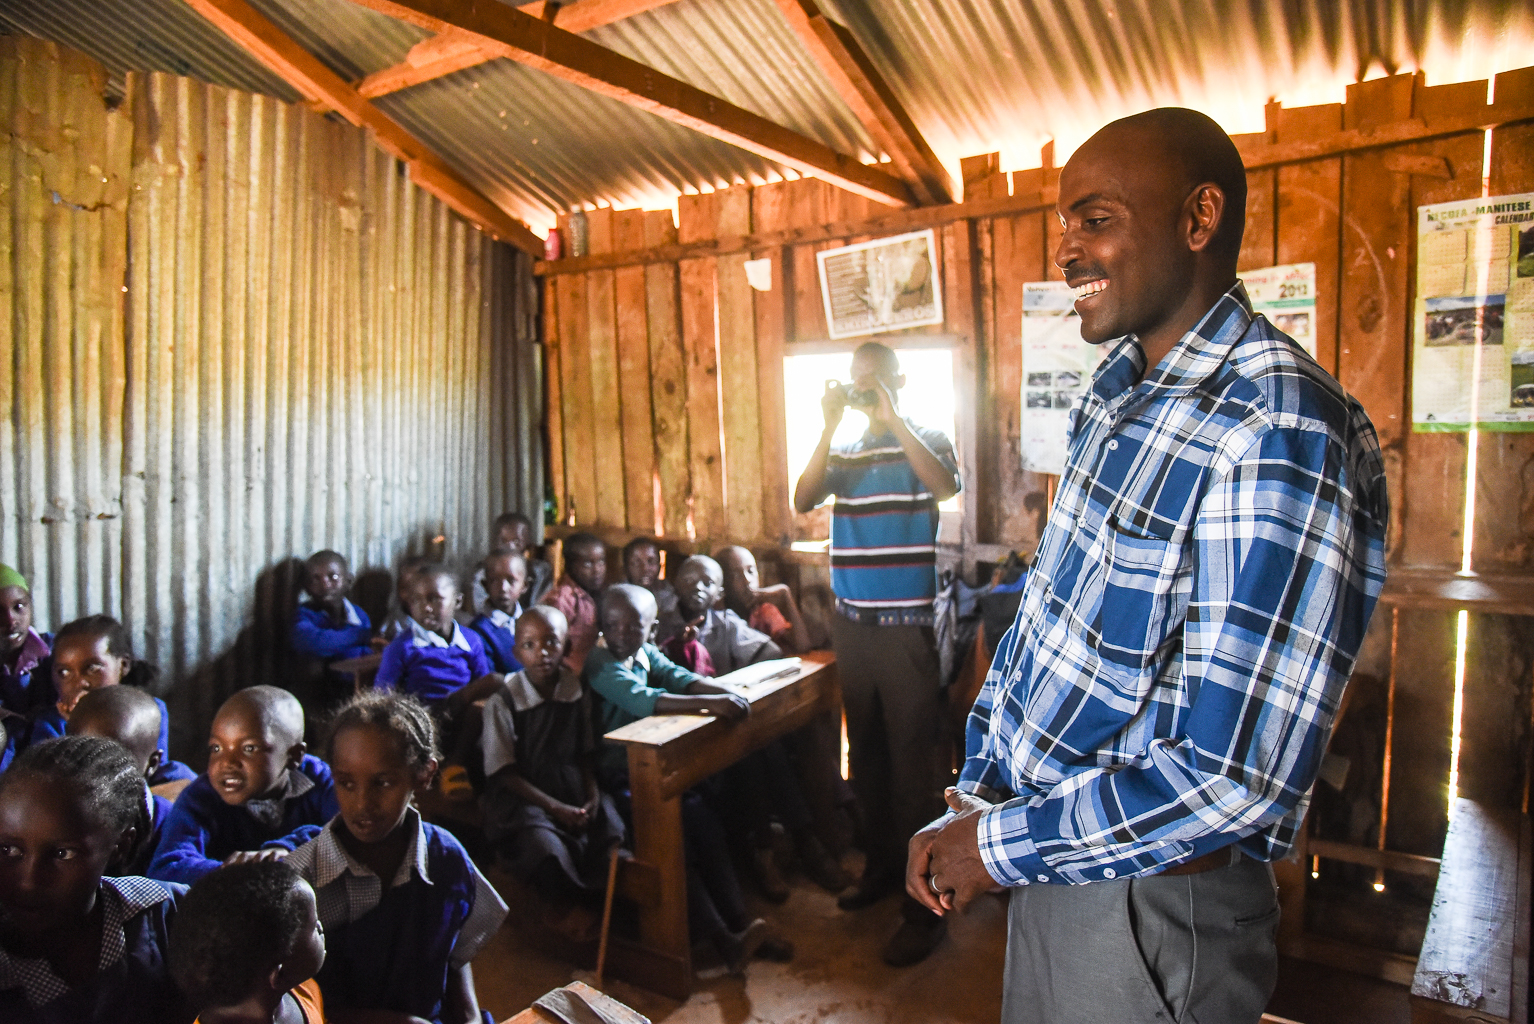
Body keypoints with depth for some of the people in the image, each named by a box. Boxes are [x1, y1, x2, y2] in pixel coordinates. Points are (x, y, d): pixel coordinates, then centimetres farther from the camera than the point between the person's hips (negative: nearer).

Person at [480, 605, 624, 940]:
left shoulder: (578, 691, 2)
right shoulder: (503, 701, -10)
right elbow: (502, 772, -9)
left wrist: (593, 796, -7)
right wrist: (555, 808, -15)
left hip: (573, 787, 4)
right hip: (519, 795, -4)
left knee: (615, 835, -20)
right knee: (545, 849, -31)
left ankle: (573, 909, 3)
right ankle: (565, 903, 2)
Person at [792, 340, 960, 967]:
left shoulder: (925, 440, 2)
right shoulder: (845, 453, 12)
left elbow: (946, 485, -20)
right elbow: (803, 500, -5)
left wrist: (892, 418, -20)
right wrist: (830, 427, -11)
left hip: (906, 626, -5)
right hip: (851, 624, 5)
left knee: (912, 763, -2)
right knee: (866, 756, 15)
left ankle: (924, 903, 8)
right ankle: (881, 867, 32)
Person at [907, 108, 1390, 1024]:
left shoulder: (1280, 437, -25)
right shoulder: (1122, 385, 4)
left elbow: (1233, 779, -28)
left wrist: (1001, 846, -17)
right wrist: (977, 794, 3)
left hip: (1147, 889, -7)